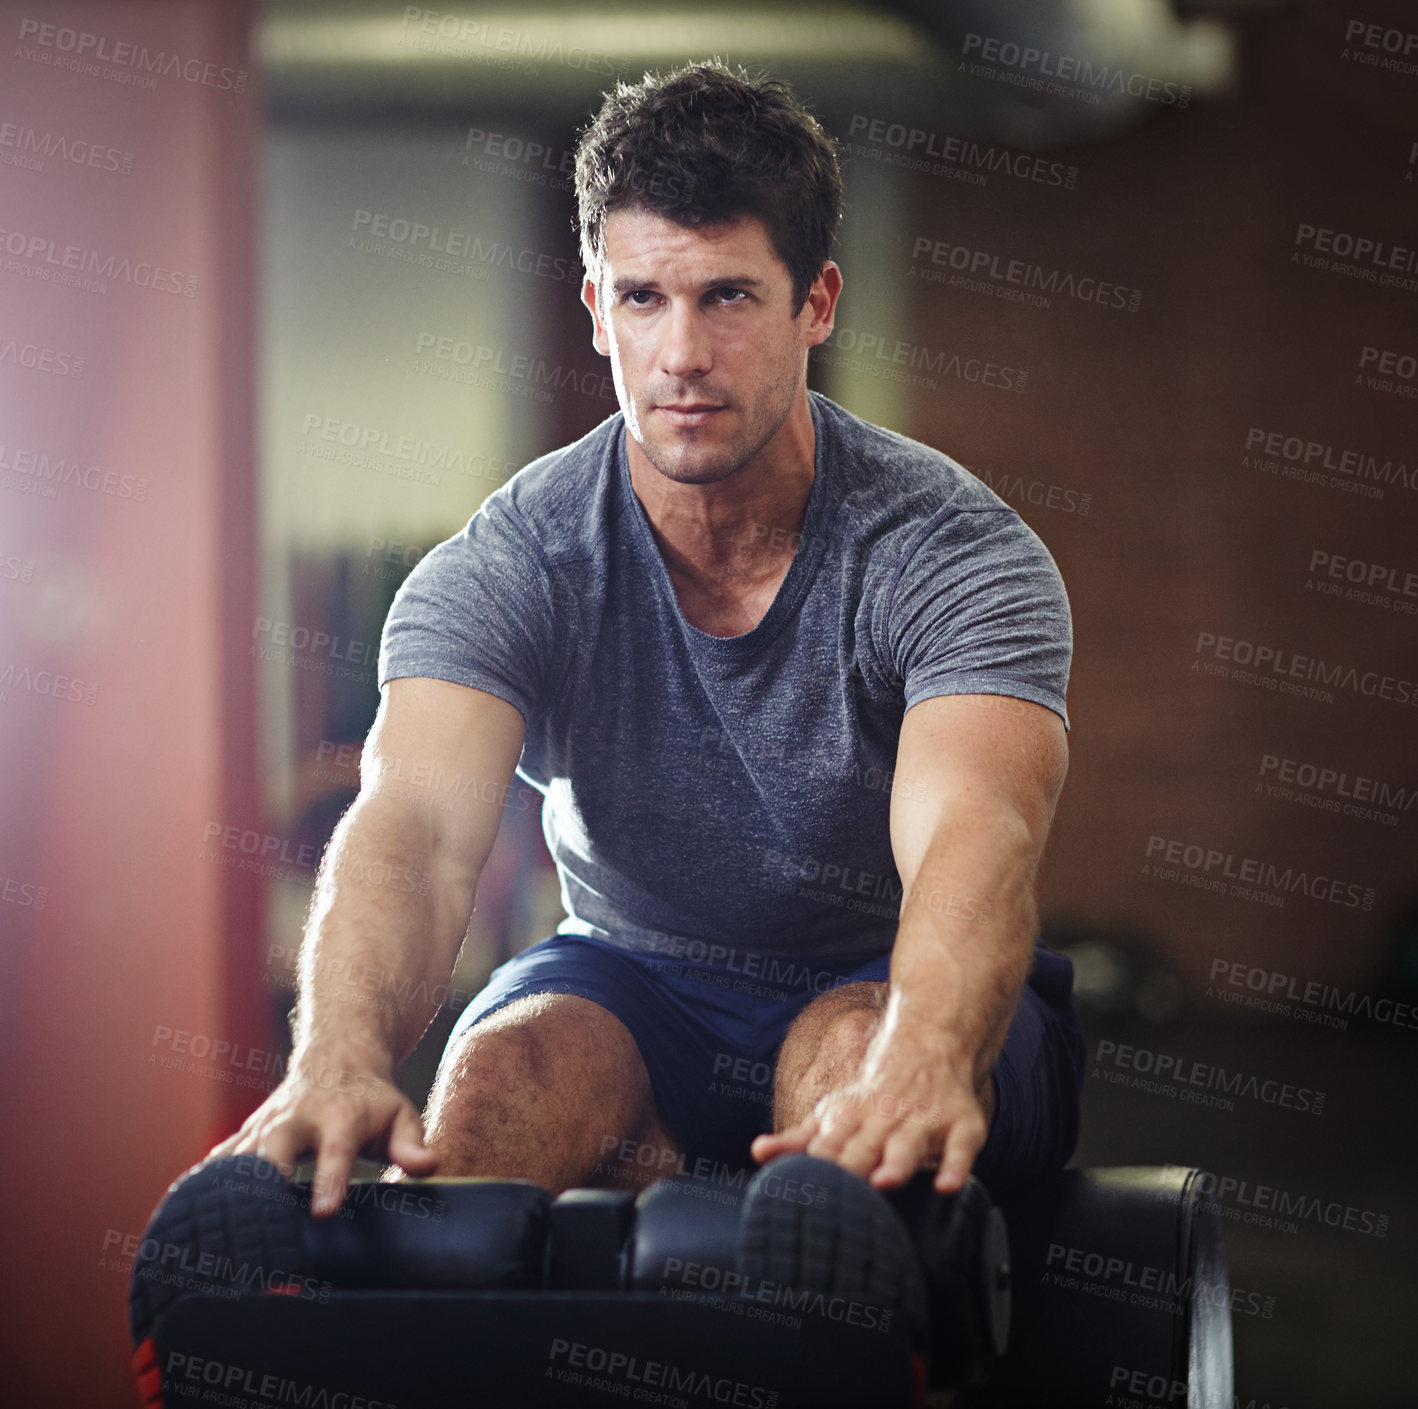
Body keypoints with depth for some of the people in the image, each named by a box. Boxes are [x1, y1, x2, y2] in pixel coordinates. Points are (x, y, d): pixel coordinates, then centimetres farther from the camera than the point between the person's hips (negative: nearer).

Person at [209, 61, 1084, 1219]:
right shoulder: (507, 567, -13)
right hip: (638, 984, 2)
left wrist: (919, 1065, -62)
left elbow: (975, 835, -38)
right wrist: (342, 1057, -55)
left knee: (860, 1051, -37)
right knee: (508, 1068, -33)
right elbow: (418, 823, -31)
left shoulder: (955, 551, -19)